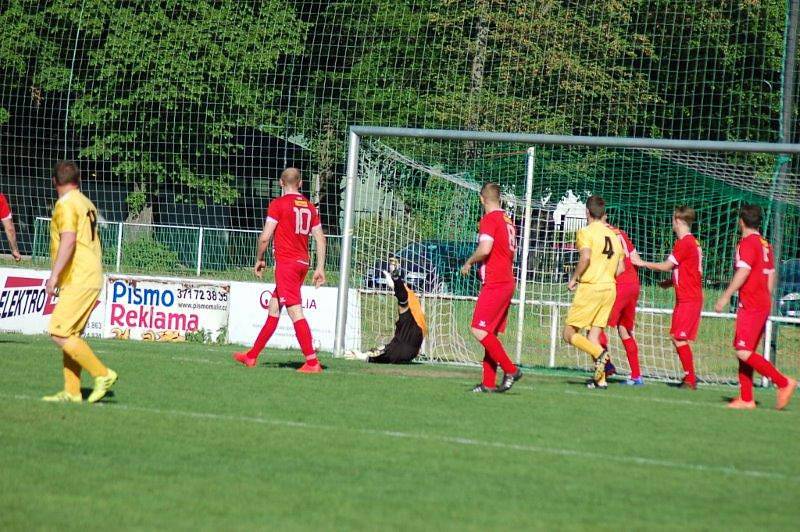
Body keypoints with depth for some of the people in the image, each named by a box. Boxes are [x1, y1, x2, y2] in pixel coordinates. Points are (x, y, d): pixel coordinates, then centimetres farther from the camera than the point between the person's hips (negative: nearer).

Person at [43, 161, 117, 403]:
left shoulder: (66, 205, -10)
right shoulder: (87, 204, 18)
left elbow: (68, 240, -23)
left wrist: (54, 275, -24)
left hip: (78, 281, -9)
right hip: (92, 278, 9)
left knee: (59, 333, -12)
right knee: (70, 335, 9)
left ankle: (102, 374, -12)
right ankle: (71, 392, 6)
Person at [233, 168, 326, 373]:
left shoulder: (277, 204, -8)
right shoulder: (310, 207, 11)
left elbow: (265, 237, -10)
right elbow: (320, 239, 9)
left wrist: (259, 260, 5)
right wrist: (320, 268, 11)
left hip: (285, 262, -8)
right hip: (302, 263, 8)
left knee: (295, 311, -11)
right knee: (274, 308, 16)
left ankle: (312, 362, -18)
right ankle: (251, 356, 25)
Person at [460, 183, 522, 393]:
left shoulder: (489, 220, -11)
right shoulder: (507, 221, 16)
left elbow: (485, 249, -22)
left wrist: (469, 263, -6)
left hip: (494, 284, -9)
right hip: (507, 282, 9)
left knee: (479, 331, -11)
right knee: (490, 333, 10)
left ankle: (510, 370, -13)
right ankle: (489, 383, 8)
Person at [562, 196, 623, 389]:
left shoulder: (586, 232, -5)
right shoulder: (613, 235, 14)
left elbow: (585, 258, -20)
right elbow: (620, 268, 13)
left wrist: (573, 279, -7)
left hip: (590, 287, -6)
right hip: (610, 288, 6)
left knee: (569, 334, 0)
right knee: (593, 336, 9)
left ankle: (599, 353, -24)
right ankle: (600, 379, -3)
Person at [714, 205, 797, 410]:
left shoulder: (747, 243, -11)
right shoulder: (765, 244, 16)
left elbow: (743, 272, -21)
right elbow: (771, 276, 20)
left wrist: (725, 297, -19)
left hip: (750, 306, -10)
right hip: (763, 305, 10)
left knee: (743, 352, -13)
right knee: (745, 352, 11)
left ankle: (783, 382, -16)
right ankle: (746, 399, 10)